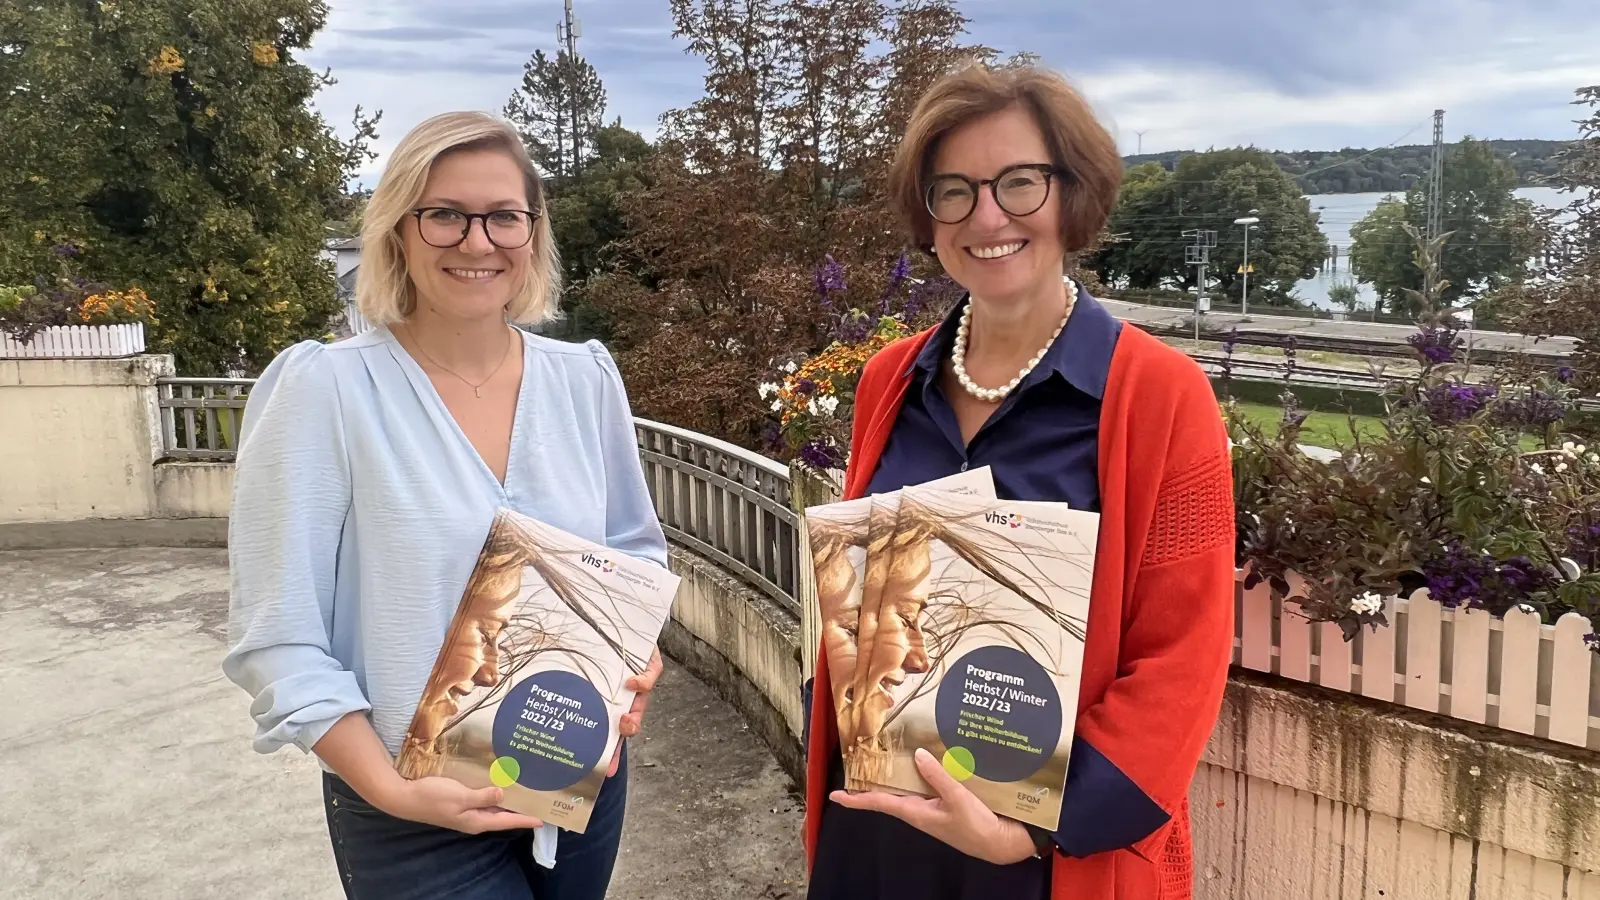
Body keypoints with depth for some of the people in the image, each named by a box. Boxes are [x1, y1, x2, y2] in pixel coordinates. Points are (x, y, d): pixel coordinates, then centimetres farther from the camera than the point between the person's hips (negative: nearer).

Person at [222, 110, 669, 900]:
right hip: (417, 818, -4)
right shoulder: (324, 389, -13)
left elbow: (637, 547, 11)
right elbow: (278, 641, -13)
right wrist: (392, 789, -21)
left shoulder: (586, 379, -1)